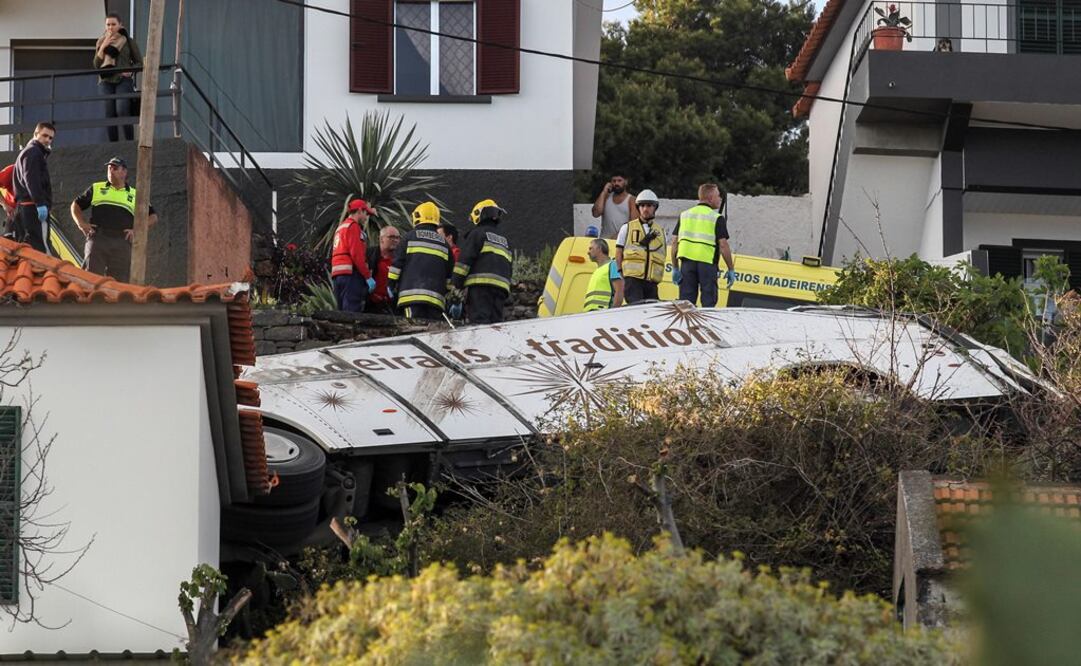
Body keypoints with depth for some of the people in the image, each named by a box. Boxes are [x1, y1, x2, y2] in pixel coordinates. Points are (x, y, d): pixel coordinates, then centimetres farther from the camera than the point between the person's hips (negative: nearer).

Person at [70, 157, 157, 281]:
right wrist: (81, 223, 6)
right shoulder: (96, 188, 21)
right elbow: (76, 205, 24)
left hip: (122, 242, 0)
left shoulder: (135, 195, 19)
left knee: (119, 280, -5)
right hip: (97, 237, 0)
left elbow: (153, 217, 18)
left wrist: (137, 230, 2)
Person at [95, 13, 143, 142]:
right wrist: (103, 47, -3)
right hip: (106, 81, 3)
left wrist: (130, 71, -11)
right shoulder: (101, 42, 15)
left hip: (123, 80, -3)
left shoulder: (128, 42, 7)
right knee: (109, 115, -4)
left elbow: (139, 62, 9)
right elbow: (96, 65, 8)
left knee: (122, 111, -20)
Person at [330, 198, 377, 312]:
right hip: (352, 273, -9)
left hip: (336, 274, 9)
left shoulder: (340, 227, 24)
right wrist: (368, 276, -14)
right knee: (352, 312, -16)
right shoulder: (353, 226, -4)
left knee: (343, 314, 7)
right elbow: (356, 254, -14)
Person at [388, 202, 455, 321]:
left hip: (412, 295, -3)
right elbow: (450, 274, 17)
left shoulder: (410, 237, 7)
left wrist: (391, 284, 11)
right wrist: (450, 297, 24)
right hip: (436, 297, 3)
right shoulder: (444, 244, 17)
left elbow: (397, 263, 2)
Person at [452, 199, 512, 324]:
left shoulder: (477, 233, 5)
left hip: (481, 282, -6)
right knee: (496, 324, 4)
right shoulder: (505, 242, 26)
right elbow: (509, 269, 26)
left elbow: (465, 260, -5)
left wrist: (457, 284, -4)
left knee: (479, 321, -17)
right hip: (502, 287, 6)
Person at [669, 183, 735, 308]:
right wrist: (731, 269, -1)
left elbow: (674, 242, 7)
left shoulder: (684, 215, 12)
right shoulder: (717, 218, -2)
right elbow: (723, 245, -8)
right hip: (708, 263, -4)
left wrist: (675, 268, 10)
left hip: (687, 262, 4)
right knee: (708, 302, 2)